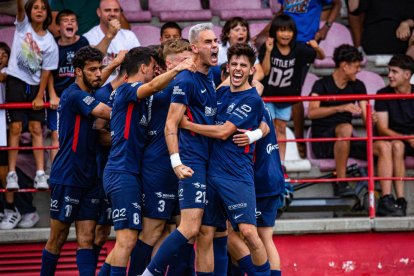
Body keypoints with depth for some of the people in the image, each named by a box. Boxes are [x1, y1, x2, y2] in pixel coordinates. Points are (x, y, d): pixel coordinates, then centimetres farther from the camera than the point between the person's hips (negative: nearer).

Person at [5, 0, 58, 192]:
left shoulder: (50, 42, 0)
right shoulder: (23, 25, 0)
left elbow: (46, 72, -1)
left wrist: (40, 96, -6)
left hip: (35, 85, 1)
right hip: (16, 81, -1)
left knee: (36, 129, -1)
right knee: (15, 128, -5)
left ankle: (40, 175, -4)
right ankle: (12, 174, -5)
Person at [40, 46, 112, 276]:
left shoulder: (88, 95, 14)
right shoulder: (74, 96, -13)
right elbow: (110, 114, -20)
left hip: (88, 178, 8)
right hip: (66, 177, -8)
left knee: (86, 239, -2)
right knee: (58, 239, 2)